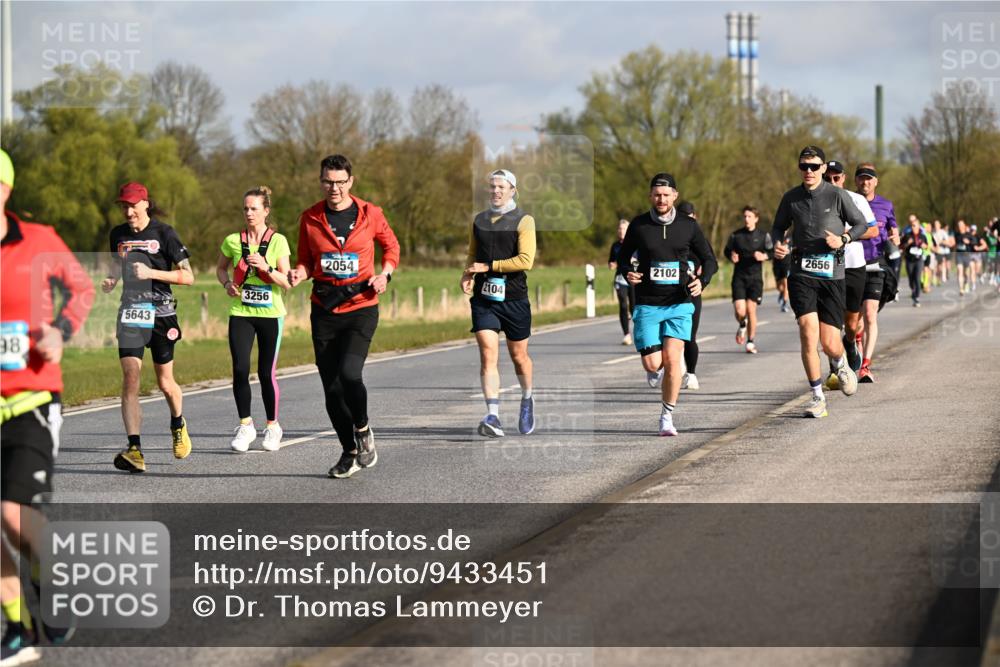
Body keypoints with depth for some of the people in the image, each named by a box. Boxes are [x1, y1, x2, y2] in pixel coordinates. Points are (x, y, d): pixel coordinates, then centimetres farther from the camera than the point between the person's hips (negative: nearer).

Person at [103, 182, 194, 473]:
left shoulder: (164, 233, -5)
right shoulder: (118, 235, 7)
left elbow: (188, 276, -8)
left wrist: (151, 273, -18)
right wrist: (110, 281, 5)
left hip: (161, 313, -2)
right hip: (130, 312, 2)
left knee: (165, 383, 8)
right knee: (130, 378, -15)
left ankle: (178, 424, 42)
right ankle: (134, 449, -21)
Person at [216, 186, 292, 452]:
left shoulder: (278, 241, -3)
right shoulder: (233, 241, 3)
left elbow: (286, 282, -6)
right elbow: (221, 268, 20)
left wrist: (266, 267, -22)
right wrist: (227, 283, -1)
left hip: (270, 314, -1)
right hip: (240, 313, 1)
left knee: (267, 373, 2)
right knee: (240, 369, -11)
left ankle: (272, 426, 20)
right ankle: (245, 426, 3)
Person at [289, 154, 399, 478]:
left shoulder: (369, 214, -2)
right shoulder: (310, 218, 2)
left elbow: (391, 245, 14)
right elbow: (306, 259, 12)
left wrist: (385, 274, -3)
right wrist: (299, 273, -9)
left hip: (361, 307, -3)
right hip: (324, 310, 3)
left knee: (349, 372, -22)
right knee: (331, 385, 3)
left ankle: (362, 429, 5)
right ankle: (350, 452, 19)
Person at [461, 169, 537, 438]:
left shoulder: (523, 221, -4)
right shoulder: (478, 220, 11)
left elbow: (526, 260, -13)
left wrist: (488, 266, -15)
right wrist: (467, 275, 1)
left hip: (514, 298, -2)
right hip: (483, 298, 2)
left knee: (518, 355, 10)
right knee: (488, 354, -12)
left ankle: (527, 400, 39)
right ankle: (493, 417, -19)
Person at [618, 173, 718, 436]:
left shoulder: (688, 226, 2)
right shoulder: (639, 225, 1)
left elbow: (710, 260, 10)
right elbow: (623, 257, 13)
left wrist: (702, 280, -11)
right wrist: (627, 273, -10)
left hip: (679, 305, 0)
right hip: (647, 305, 0)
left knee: (672, 360, -14)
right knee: (653, 364, -8)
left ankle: (667, 417, 0)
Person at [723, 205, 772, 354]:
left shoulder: (763, 235, 3)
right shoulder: (735, 235, 6)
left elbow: (771, 251, 7)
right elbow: (727, 250, 16)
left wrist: (764, 256, -15)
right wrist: (731, 256, -7)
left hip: (755, 277, -1)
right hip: (739, 277, 1)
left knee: (751, 309, -7)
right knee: (739, 311, -11)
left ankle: (750, 341, 7)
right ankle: (742, 325, 25)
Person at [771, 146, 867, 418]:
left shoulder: (837, 195, -1)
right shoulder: (791, 198, 7)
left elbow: (861, 224, 8)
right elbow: (778, 227, 21)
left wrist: (843, 239, -11)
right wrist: (777, 243, -1)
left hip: (832, 275, -1)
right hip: (801, 274, 1)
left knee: (830, 344, -3)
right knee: (808, 329, -17)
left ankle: (840, 364, 37)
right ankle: (817, 397, -5)